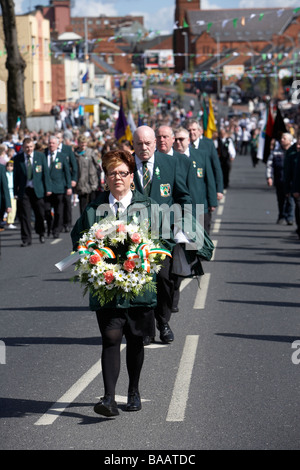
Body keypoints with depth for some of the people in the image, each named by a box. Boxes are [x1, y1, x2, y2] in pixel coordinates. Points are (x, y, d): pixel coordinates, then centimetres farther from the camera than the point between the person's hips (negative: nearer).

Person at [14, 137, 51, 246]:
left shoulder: (40, 156, 3)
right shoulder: (17, 158, 2)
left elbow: (45, 173, 3)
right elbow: (16, 176, 4)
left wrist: (48, 188, -3)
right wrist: (16, 192, -1)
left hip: (38, 190, 0)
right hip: (24, 191, 0)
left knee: (40, 214, 6)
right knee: (25, 216, -4)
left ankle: (41, 233, 32)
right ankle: (26, 239, 0)